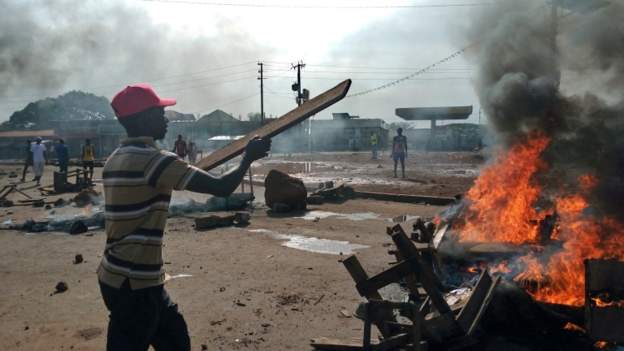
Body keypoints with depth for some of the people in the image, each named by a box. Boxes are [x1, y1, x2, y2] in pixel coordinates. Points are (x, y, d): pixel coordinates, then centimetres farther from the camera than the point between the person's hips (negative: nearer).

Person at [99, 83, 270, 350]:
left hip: (117, 275, 9)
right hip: (134, 282, -9)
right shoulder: (154, 159, -19)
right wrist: (248, 158, -4)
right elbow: (221, 188, -19)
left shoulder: (115, 160, 9)